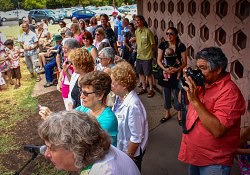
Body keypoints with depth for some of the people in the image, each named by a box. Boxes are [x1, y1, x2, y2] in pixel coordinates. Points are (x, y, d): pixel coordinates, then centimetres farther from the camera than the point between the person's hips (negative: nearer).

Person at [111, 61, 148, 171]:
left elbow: (136, 138, -26)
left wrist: (128, 156, -14)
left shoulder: (132, 106, -33)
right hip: (119, 148, 7)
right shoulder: (120, 97, -9)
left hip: (131, 152, -7)